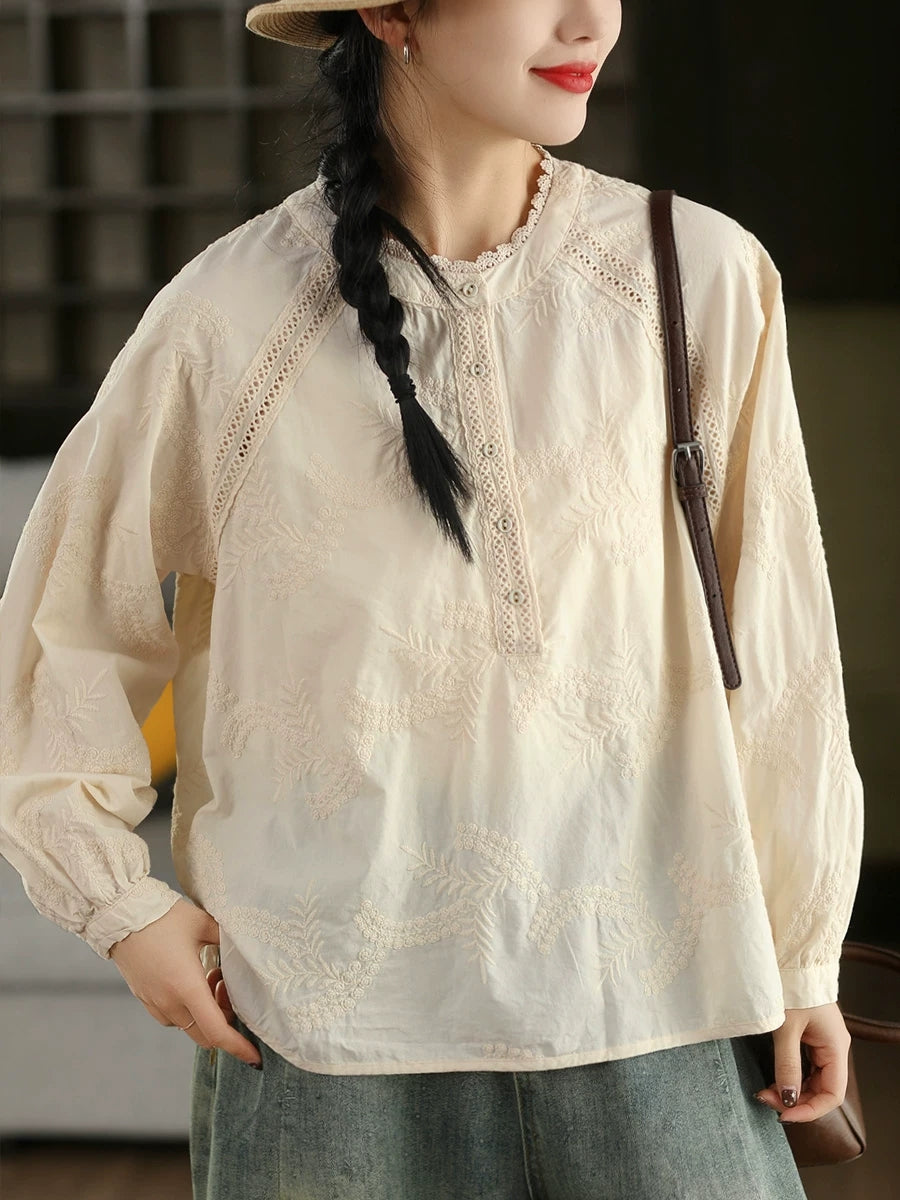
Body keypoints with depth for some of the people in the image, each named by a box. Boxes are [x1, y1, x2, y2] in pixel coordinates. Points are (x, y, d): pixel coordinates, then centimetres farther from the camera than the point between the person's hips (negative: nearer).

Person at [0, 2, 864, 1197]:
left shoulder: (698, 278, -2)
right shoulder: (226, 316, -3)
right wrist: (119, 903, 4)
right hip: (333, 1014, 0)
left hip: (643, 1005, 1)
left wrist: (799, 955, 7)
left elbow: (769, 644, 3)